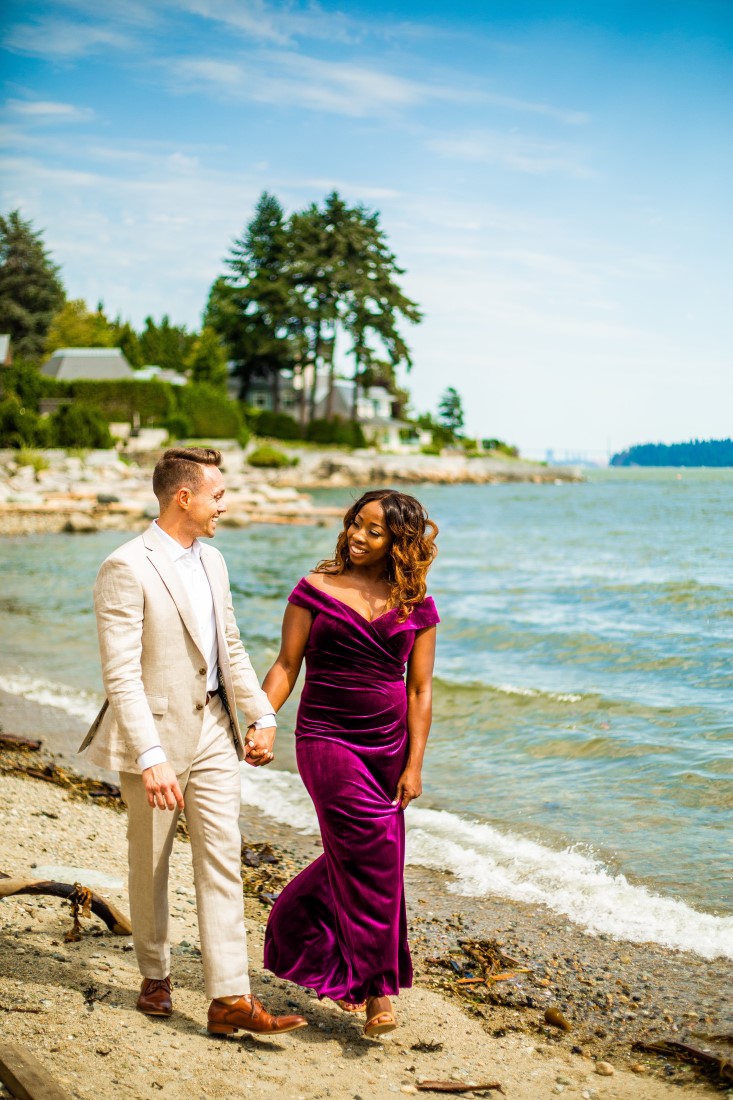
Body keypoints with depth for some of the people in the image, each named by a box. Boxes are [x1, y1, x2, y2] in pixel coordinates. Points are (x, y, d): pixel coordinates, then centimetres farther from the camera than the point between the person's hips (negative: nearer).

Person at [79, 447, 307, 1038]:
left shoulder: (212, 562, 9)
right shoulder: (126, 569, -16)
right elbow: (121, 675, -22)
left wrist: (263, 715, 9)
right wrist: (151, 758, -28)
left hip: (213, 729, 6)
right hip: (157, 732, -6)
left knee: (223, 861, 0)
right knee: (150, 864, 12)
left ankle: (230, 998, 1)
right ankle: (155, 976, 32)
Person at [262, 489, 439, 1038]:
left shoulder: (416, 607, 4)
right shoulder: (315, 591, -1)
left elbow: (420, 691, 4)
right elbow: (286, 666, 1)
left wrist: (414, 765, -1)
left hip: (388, 745, 4)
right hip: (327, 739, -3)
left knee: (354, 855, 10)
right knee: (369, 853, -11)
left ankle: (293, 927, 37)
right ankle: (376, 988, -1)